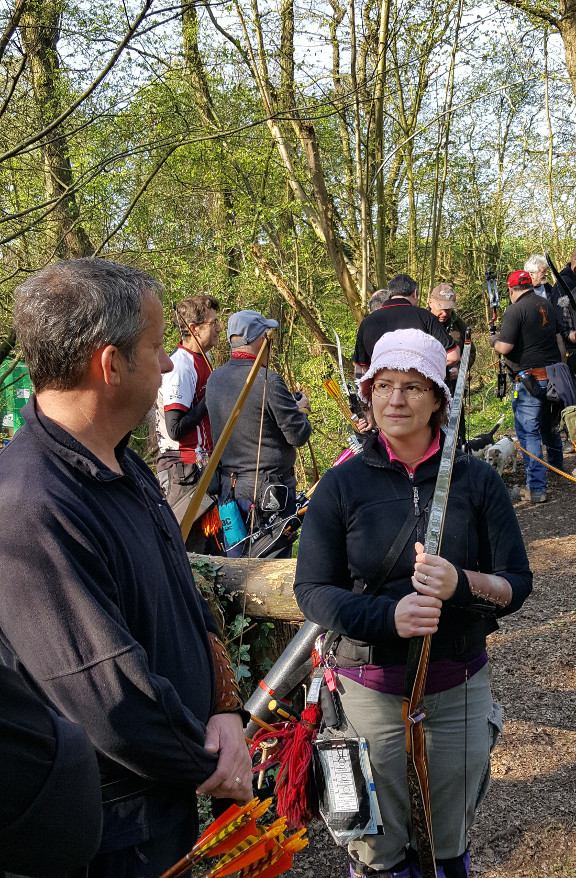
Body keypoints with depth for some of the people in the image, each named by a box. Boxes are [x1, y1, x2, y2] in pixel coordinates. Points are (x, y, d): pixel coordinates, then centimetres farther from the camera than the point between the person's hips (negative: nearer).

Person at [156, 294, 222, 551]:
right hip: (185, 468, -10)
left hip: (203, 465, 10)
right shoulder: (179, 366, -18)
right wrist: (210, 401, -15)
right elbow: (176, 428, -23)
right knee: (188, 544, -3)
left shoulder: (203, 359, 12)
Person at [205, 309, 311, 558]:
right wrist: (301, 409, 8)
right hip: (270, 487, -7)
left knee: (233, 560, 14)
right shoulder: (268, 381, -17)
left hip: (229, 487, 7)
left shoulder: (214, 379, 4)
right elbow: (298, 435, -14)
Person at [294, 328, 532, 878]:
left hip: (460, 689, 2)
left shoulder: (477, 480, -2)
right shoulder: (341, 485, -5)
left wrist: (460, 583, -24)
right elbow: (312, 591, -8)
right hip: (371, 686, -1)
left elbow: (518, 584, -2)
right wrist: (389, 615, -25)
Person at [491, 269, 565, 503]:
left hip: (529, 378, -7)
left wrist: (494, 341, 3)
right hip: (554, 374, 8)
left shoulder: (515, 310, -13)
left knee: (528, 432, -5)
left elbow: (505, 347, -18)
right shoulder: (547, 305, 11)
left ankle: (537, 488, -8)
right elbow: (559, 340, 20)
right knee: (550, 424, 27)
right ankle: (556, 465, 48)